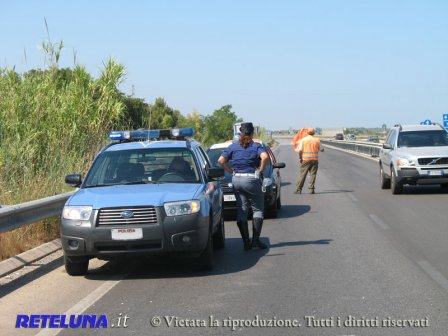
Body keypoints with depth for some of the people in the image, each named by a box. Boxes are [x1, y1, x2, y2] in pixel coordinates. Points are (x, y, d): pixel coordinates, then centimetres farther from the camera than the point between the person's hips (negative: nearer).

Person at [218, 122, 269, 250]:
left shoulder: (233, 147, 8)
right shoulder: (256, 146, -2)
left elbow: (221, 160, 0)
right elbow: (265, 157, -20)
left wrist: (232, 171, 6)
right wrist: (260, 171, -9)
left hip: (236, 180, 3)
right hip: (252, 179, -3)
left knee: (241, 210, 8)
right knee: (258, 209, 7)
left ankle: (246, 242, 4)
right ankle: (255, 239, -4)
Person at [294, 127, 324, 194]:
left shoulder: (303, 140, -1)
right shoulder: (317, 140, 1)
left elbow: (300, 150, -9)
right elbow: (321, 149, 9)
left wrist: (300, 158, 0)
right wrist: (322, 149, 31)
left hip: (305, 159, 0)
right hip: (314, 159, 0)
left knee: (302, 174, 3)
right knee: (313, 175, 3)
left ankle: (298, 189, 2)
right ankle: (311, 189, -3)